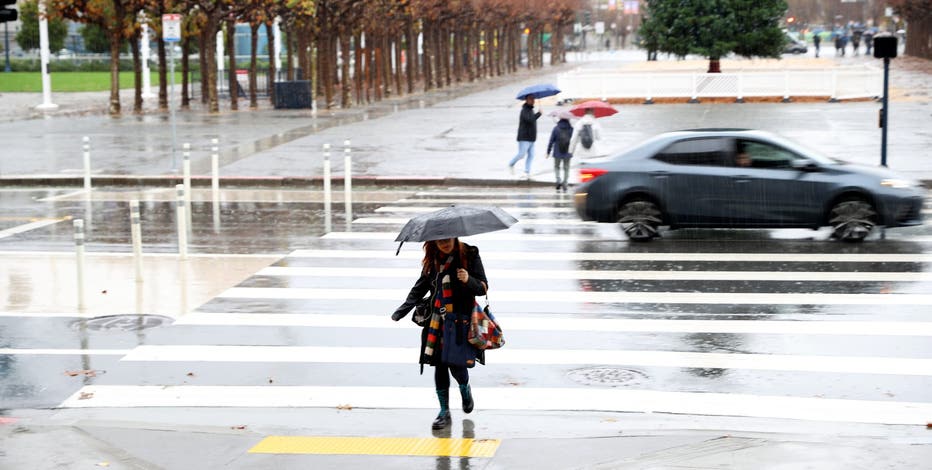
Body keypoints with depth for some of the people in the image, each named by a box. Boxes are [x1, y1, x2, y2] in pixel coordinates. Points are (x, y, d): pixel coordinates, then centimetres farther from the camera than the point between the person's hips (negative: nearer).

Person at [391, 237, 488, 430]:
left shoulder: (470, 255, -5)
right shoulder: (432, 260, 7)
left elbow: (483, 287, -3)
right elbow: (420, 287, 18)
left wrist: (469, 280, -23)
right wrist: (403, 310, 9)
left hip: (461, 320, -4)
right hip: (438, 321, 4)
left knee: (456, 363, -8)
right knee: (439, 365, 2)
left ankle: (465, 389, 28)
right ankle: (444, 412, 12)